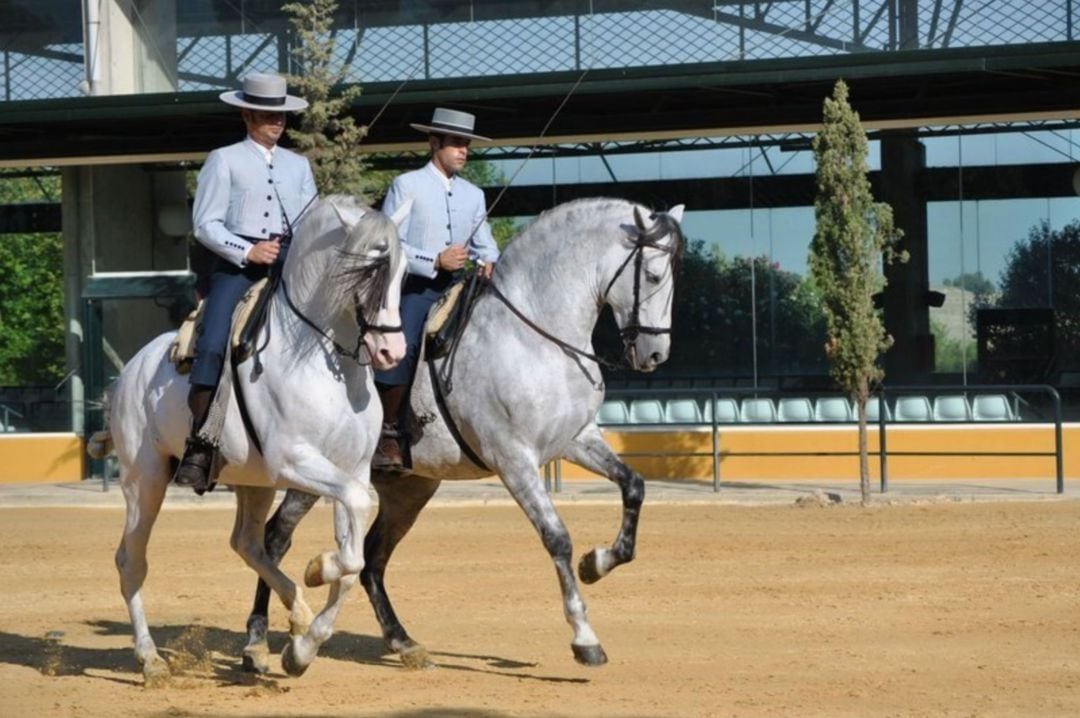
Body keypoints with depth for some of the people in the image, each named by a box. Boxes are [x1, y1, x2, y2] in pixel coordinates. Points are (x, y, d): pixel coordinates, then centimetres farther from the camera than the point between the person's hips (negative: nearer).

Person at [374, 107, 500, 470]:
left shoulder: (473, 195, 14)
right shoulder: (406, 186, -2)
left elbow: (485, 244, 18)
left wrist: (490, 263, -6)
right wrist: (436, 261, -18)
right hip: (415, 288, -5)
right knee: (402, 349, -21)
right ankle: (387, 433, -8)